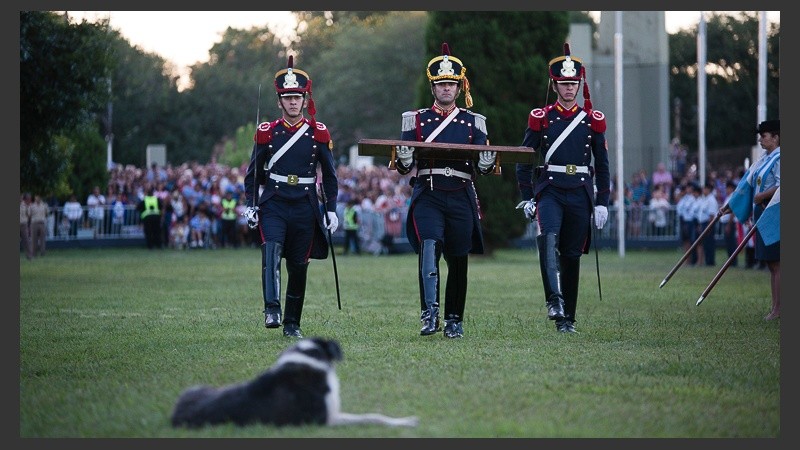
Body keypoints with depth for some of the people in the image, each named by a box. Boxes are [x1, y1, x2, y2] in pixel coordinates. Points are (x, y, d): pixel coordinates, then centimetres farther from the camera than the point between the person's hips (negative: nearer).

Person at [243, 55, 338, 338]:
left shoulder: (319, 134, 4)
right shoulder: (266, 133, 4)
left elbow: (329, 175, 10)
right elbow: (253, 173, 10)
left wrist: (331, 210, 4)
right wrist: (250, 206, 0)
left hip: (305, 208, 1)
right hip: (273, 206, -1)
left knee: (299, 266, 4)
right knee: (271, 251, -24)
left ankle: (292, 323, 15)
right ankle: (272, 310, -32)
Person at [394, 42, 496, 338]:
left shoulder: (473, 123, 11)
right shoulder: (416, 120, 9)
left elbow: (481, 168, 8)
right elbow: (404, 168, 5)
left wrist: (487, 163, -15)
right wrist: (404, 160, -18)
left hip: (461, 199, 2)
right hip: (427, 197, -2)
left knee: (458, 261, 5)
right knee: (429, 248, -22)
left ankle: (454, 320, 17)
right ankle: (430, 314, -27)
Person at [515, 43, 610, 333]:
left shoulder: (593, 120, 9)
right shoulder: (540, 118, 5)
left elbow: (602, 165, 11)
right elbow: (524, 160, 6)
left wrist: (602, 203, 4)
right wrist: (526, 199, -2)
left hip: (580, 194, 2)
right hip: (549, 191, -2)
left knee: (572, 255, 4)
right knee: (549, 238, -29)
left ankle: (567, 318, 12)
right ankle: (554, 299, -34)